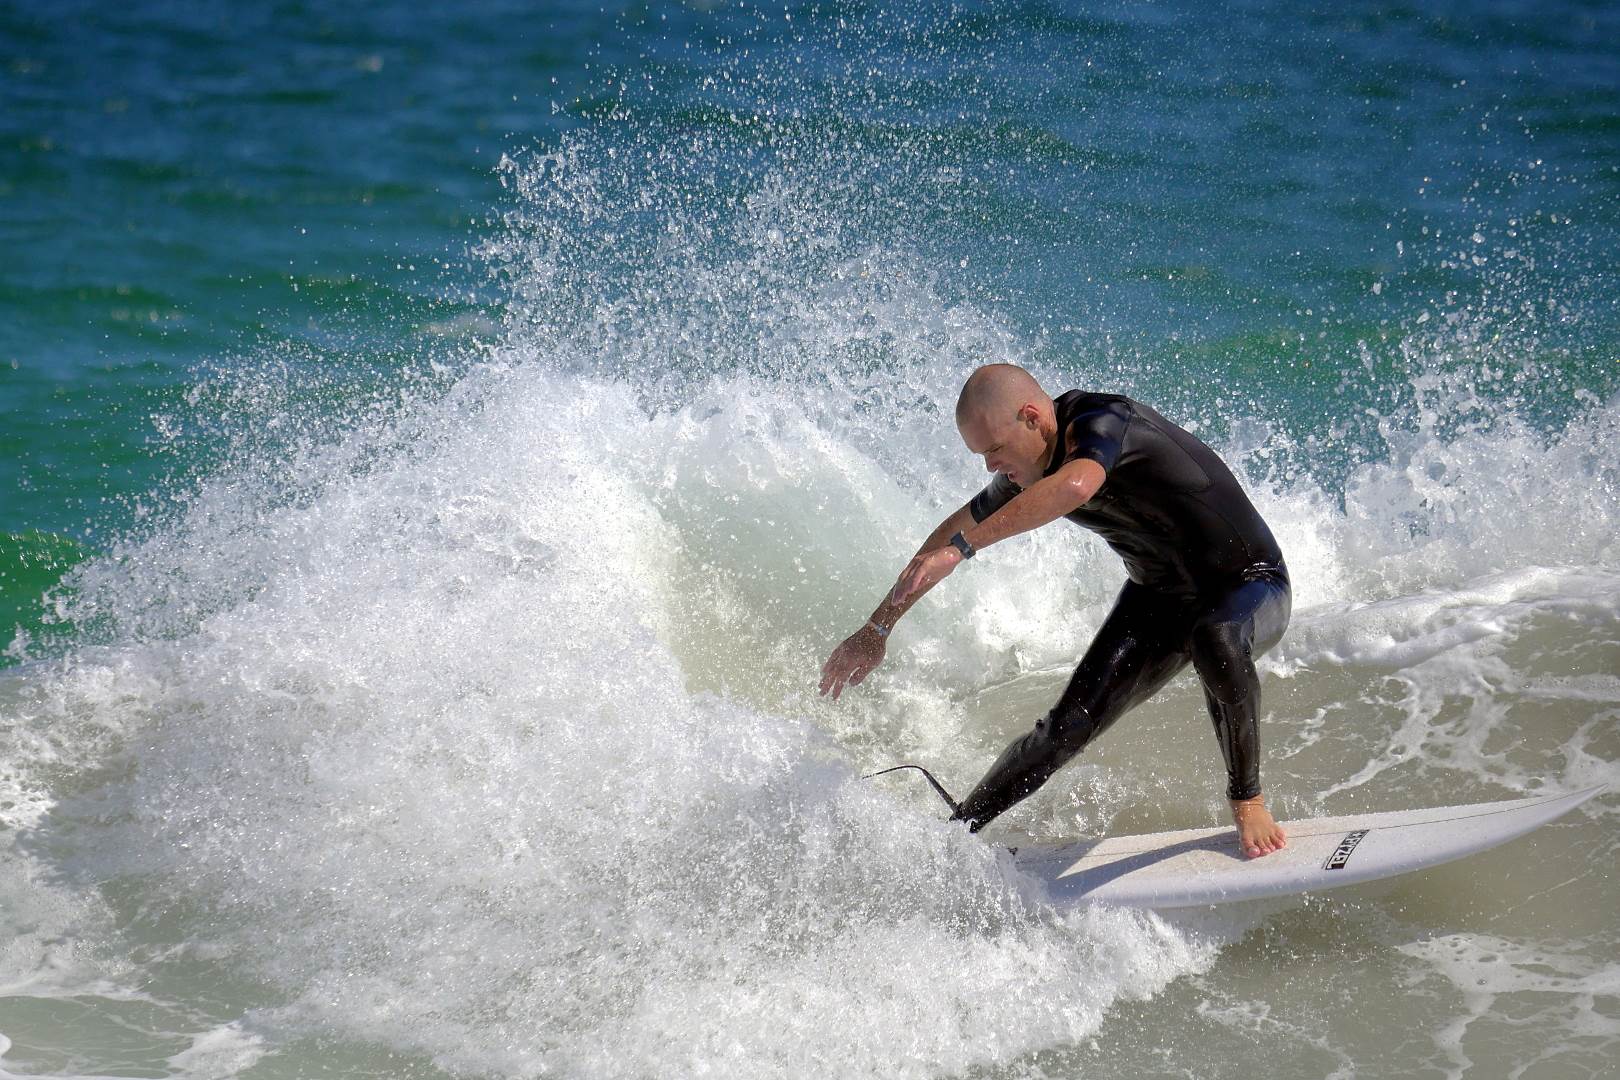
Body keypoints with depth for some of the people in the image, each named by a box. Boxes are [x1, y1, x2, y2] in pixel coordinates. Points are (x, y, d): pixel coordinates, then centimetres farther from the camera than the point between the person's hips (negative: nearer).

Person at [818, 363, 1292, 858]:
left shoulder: (1101, 421, -30)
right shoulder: (1027, 469, -6)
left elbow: (1074, 487, -53)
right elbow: (957, 529, 8)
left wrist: (961, 548, -54)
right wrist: (876, 629, 9)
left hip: (1250, 586, -6)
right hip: (1160, 596, 6)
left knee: (1215, 639, -41)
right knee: (1071, 725, -9)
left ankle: (1247, 800, -19)